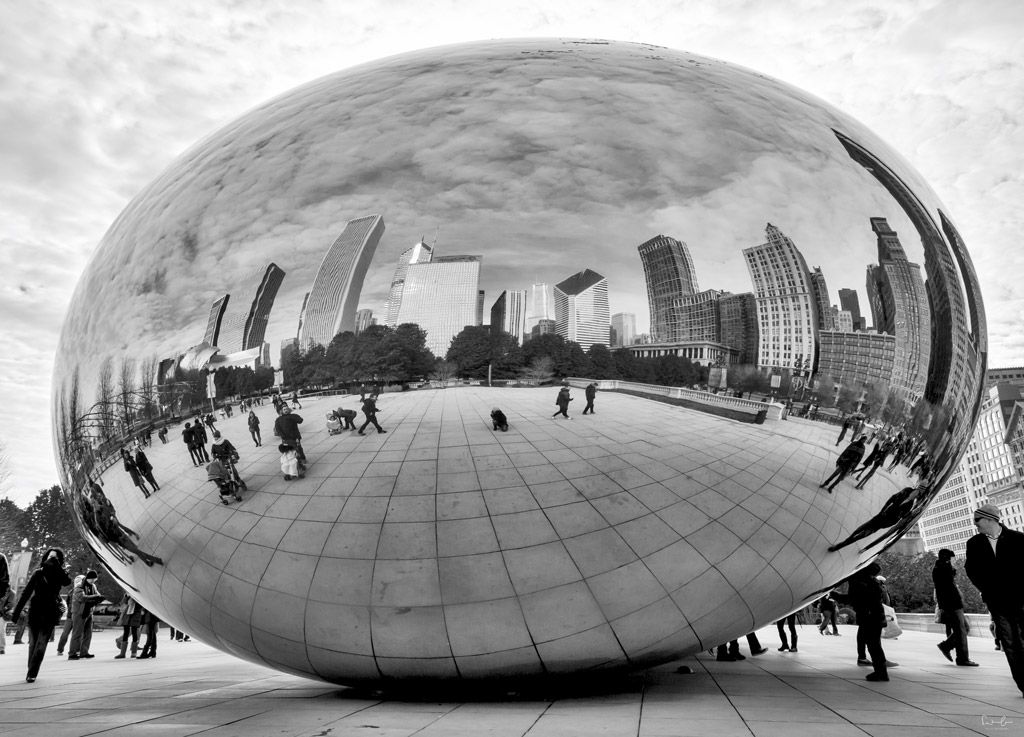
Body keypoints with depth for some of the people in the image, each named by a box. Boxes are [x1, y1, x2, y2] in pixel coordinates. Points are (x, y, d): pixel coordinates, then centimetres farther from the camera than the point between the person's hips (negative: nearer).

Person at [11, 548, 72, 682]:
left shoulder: (59, 574, 1)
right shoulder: (38, 573, 2)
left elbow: (67, 581, -22)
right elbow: (26, 592, 4)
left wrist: (55, 564, -21)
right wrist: (16, 611, -1)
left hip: (50, 614, -1)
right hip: (35, 612, 1)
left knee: (41, 644, -7)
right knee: (33, 643, 7)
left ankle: (32, 674, -5)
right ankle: (31, 672, 20)